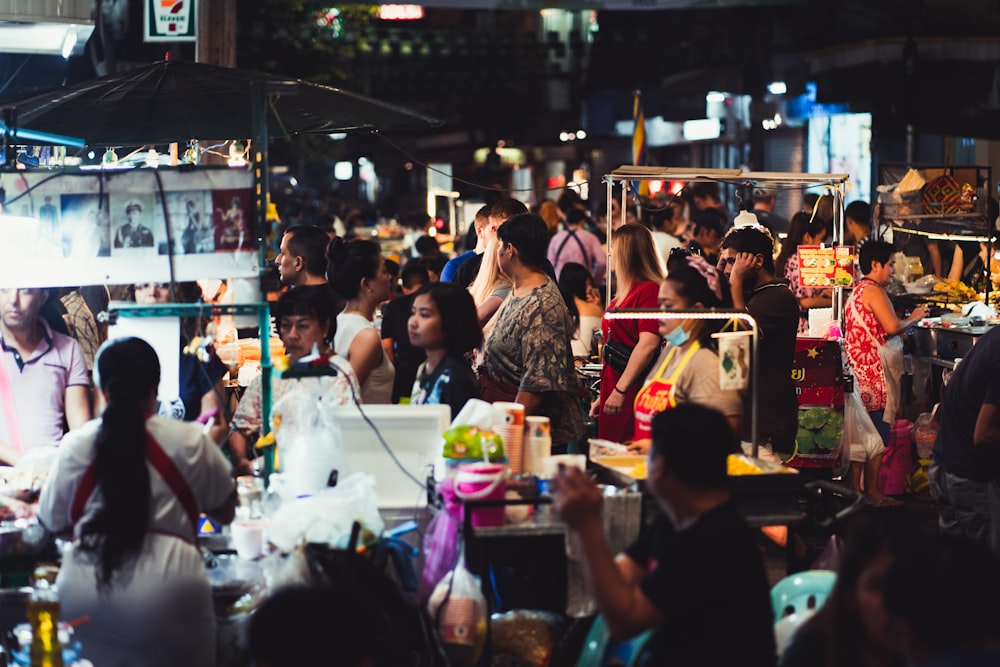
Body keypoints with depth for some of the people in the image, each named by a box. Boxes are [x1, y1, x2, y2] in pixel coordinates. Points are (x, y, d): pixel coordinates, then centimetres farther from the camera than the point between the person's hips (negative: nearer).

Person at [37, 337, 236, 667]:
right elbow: (225, 513, 14)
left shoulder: (75, 444, 4)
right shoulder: (190, 441, 1)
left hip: (84, 592, 1)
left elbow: (54, 524, 13)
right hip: (166, 595, -1)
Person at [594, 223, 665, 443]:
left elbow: (648, 344, -20)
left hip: (632, 392, -9)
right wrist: (604, 396, 21)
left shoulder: (649, 290, -11)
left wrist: (620, 390, -22)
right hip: (614, 393, 9)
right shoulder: (624, 294, 17)